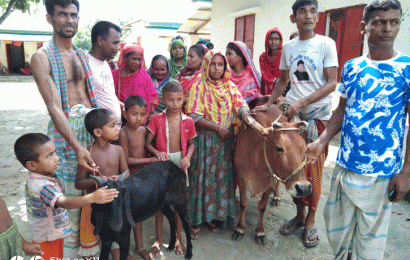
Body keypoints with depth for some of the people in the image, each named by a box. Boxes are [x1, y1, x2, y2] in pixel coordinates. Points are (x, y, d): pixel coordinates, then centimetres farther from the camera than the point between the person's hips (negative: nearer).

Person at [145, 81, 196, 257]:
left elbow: (191, 143, 6)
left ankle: (178, 238, 34)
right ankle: (158, 239, 32)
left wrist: (187, 157, -13)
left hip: (180, 164, 1)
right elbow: (147, 143, -7)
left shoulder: (188, 121, -4)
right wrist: (157, 152, -26)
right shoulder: (157, 119, -9)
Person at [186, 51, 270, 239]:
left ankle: (215, 216, 24)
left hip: (226, 139, 3)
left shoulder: (230, 87, 7)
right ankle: (197, 219, 15)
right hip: (204, 140, -3)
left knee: (222, 175, 7)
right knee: (202, 176, 1)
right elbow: (194, 117, -10)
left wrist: (248, 118, -28)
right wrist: (218, 127, -16)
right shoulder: (198, 88, -3)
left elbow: (241, 105, -6)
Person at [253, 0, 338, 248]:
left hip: (318, 114, -4)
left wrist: (302, 102, -18)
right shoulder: (288, 47, 10)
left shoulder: (326, 44, -2)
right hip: (292, 114, 4)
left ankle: (311, 220, 19)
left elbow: (332, 83, -8)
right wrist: (268, 104, 7)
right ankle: (300, 214, 26)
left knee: (313, 168, 1)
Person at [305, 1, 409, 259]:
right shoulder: (351, 67, 5)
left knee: (370, 238, 11)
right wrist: (322, 142, -1)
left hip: (380, 172, -4)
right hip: (344, 165, 5)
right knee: (337, 227, 19)